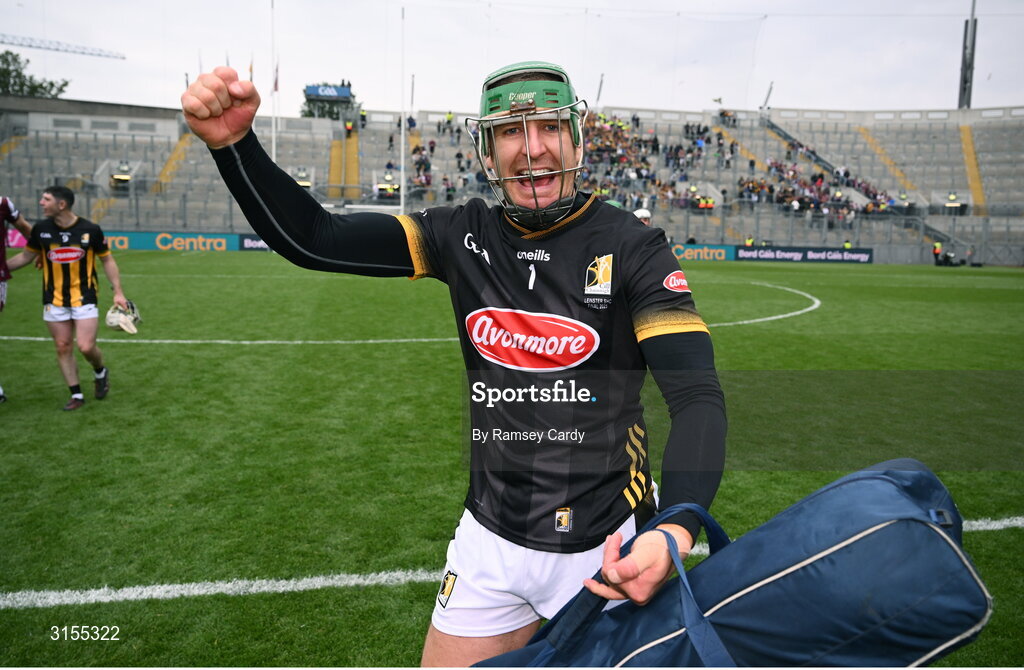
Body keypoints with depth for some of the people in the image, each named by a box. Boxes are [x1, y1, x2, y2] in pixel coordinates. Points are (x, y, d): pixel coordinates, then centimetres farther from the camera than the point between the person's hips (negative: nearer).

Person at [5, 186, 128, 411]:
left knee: (86, 347, -9)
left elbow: (107, 260, 1)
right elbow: (26, 256, 15)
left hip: (85, 297, -3)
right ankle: (76, 395, 17)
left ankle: (100, 372, 24)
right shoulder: (41, 229, -1)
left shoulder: (90, 229, -8)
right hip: (54, 300, 3)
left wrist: (118, 292, -4)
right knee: (63, 347, 5)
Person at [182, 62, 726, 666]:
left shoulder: (631, 248, -12)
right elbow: (311, 238, -5)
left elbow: (699, 396, -19)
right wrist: (232, 141, -20)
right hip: (493, 538, 3)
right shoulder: (466, 236, -3)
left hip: (607, 549, -2)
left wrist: (676, 531, -35)